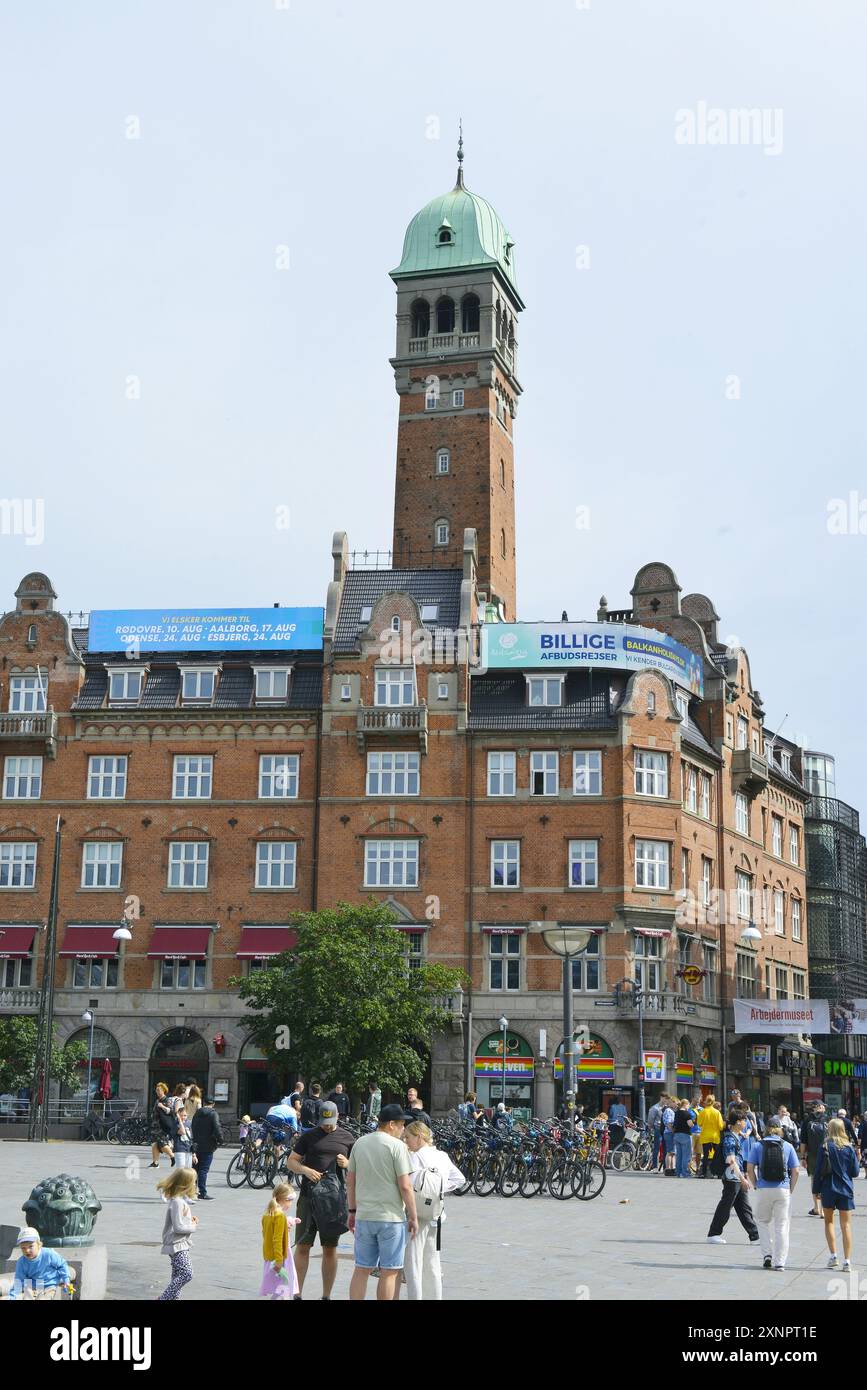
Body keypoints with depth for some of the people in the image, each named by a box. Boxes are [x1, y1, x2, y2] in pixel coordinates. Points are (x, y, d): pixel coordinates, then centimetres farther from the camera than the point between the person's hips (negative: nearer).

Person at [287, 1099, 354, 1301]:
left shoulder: (347, 1138, 8)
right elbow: (291, 1161, 6)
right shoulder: (308, 1136, 6)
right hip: (309, 1196, -1)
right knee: (302, 1246, 0)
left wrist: (347, 1164, -9)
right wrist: (306, 1170, -14)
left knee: (330, 1249, 6)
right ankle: (297, 1293, 7)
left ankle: (326, 1295, 14)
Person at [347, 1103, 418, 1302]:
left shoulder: (359, 1143, 8)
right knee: (388, 1272, 2)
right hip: (391, 1218, -5)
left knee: (361, 1269, 12)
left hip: (364, 1217, 6)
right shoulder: (397, 1146, -11)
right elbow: (405, 1186, -13)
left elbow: (350, 1181, 12)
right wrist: (413, 1217, -6)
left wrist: (352, 1211, 20)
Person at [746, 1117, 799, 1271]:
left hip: (763, 1190, 0)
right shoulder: (787, 1146, 4)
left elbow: (750, 1169, -4)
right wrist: (790, 1189, 8)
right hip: (783, 1190, 0)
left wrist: (756, 1186, 6)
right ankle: (780, 1262, 6)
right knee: (782, 1226, 7)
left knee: (763, 1222, 18)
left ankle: (767, 1254, 7)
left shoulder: (757, 1145, 2)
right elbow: (795, 1171, 0)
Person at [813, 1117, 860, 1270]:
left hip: (828, 1190, -1)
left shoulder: (825, 1147, -8)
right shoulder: (849, 1148, -2)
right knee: (846, 1225, 5)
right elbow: (855, 1172, 2)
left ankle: (833, 1256, 5)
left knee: (829, 1222, 14)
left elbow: (818, 1171, -7)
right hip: (846, 1190, 1)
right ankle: (847, 1261, 2)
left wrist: (816, 1190, 3)